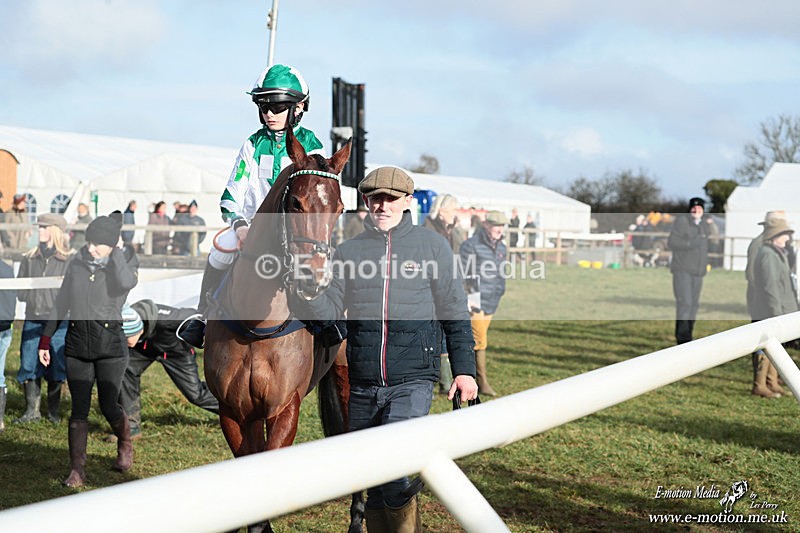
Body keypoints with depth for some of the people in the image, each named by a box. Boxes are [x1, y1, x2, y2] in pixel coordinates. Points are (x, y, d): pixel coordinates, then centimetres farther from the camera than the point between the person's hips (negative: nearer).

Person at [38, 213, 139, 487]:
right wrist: (45, 339, 12)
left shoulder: (125, 261, 1)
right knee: (79, 409, 0)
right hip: (77, 342, 3)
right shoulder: (76, 263, 10)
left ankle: (125, 444, 28)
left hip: (110, 343, -3)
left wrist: (117, 251, -12)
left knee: (108, 406, -2)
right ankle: (77, 470, 3)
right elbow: (61, 303, 15)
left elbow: (126, 282, -25)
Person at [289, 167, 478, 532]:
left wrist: (464, 369, 2)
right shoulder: (349, 251, 10)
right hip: (362, 385, 4)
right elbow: (331, 311, 2)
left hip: (413, 380, -3)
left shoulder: (432, 246, 4)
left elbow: (454, 314, 7)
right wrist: (302, 291, -18)